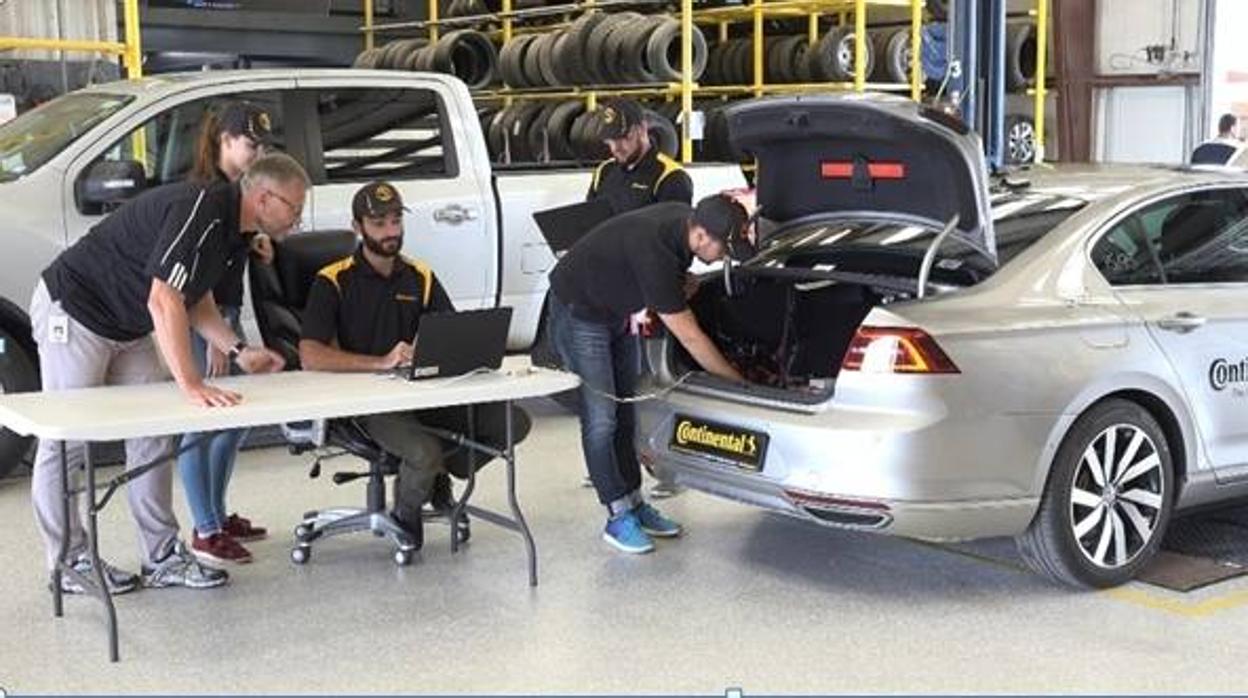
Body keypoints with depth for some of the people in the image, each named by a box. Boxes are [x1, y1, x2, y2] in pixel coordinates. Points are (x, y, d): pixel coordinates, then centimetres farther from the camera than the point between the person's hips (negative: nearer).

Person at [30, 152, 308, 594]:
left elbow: (196, 302, 13)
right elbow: (164, 301, -35)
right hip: (72, 312, -10)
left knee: (152, 437, 6)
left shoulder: (228, 229, 3)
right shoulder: (197, 210, -28)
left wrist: (238, 352, -1)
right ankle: (68, 563, 10)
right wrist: (191, 385, -39)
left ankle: (162, 557, 11)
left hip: (128, 327, 10)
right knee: (66, 444, -1)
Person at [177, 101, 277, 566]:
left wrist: (257, 241, 4)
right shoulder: (203, 192, -15)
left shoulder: (240, 190, 12)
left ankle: (218, 516, 26)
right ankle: (205, 532, 2)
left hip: (227, 312, 10)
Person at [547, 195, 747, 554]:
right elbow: (690, 337, -30)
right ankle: (618, 518, -1)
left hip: (616, 310, 9)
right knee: (601, 419, -8)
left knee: (625, 414, 10)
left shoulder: (686, 219, -11)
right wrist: (738, 383, -22)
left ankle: (634, 504, 17)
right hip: (579, 312, -9)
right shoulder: (654, 251, -36)